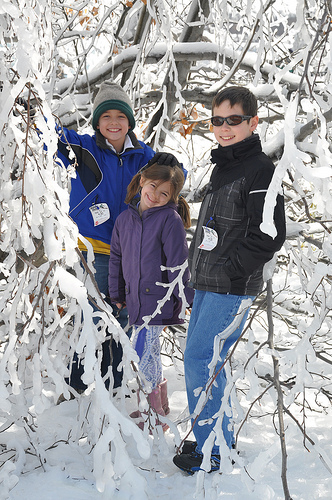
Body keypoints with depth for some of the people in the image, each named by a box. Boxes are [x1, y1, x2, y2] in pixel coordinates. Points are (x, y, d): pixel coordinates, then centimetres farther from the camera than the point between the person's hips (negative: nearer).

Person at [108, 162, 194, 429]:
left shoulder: (170, 220, -11)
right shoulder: (125, 219, 7)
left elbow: (178, 263, -12)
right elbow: (117, 257, 16)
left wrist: (185, 298, -11)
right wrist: (117, 294, 18)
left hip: (159, 299, -6)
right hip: (136, 298, 7)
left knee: (142, 354, -9)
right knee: (150, 352, 17)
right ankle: (160, 404, 34)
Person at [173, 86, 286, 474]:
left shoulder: (260, 170, -13)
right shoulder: (222, 167, 16)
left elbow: (268, 235, -20)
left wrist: (227, 267, -18)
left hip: (232, 289, -9)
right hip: (208, 284, 9)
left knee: (199, 361, -9)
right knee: (204, 359, 14)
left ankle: (213, 452, 5)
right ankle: (221, 436, 29)